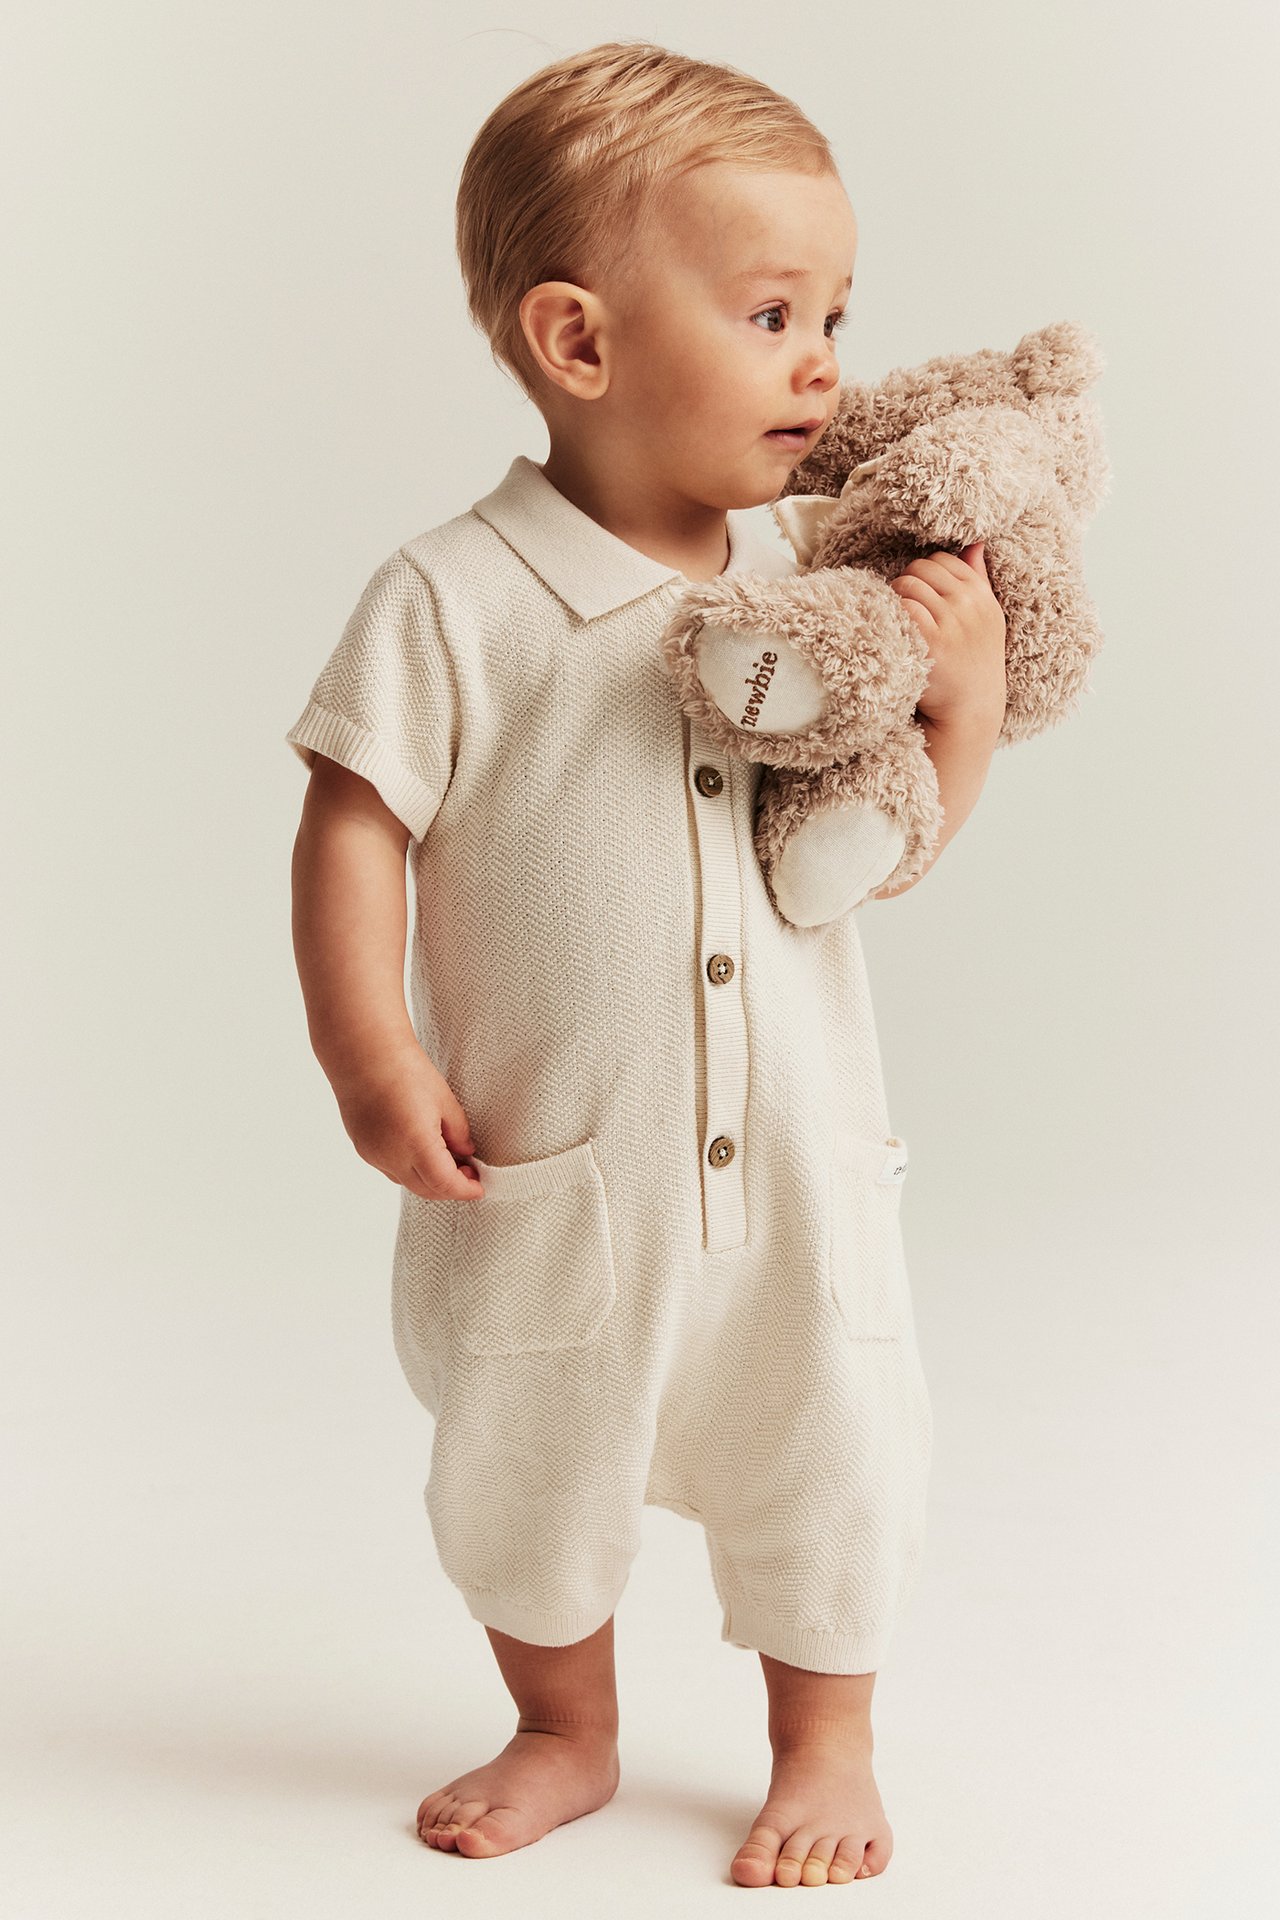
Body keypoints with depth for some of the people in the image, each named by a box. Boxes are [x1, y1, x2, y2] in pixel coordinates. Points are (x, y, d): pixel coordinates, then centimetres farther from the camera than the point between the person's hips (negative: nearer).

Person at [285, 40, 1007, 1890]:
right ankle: (566, 1734, 43)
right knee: (529, 1465, 16)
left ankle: (827, 1750, 39)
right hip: (554, 1170, -2)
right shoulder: (453, 601, -15)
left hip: (796, 1155, 3)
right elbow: (355, 826, -11)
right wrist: (373, 1058, -16)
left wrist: (966, 695, -12)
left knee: (825, 1462, 14)